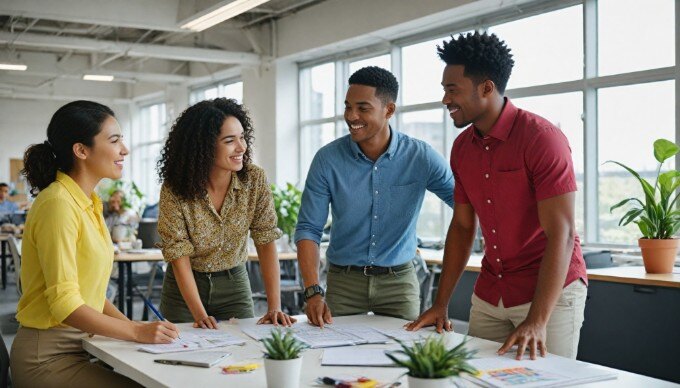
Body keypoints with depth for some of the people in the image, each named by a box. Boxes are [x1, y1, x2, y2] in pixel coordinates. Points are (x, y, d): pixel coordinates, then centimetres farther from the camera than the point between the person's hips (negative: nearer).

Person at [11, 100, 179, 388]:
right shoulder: (59, 203, -17)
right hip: (47, 356, -8)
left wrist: (135, 326, 2)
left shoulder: (87, 203, 11)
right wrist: (137, 332, -19)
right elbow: (64, 304, -20)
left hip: (75, 347, 8)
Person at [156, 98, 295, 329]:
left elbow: (266, 242, -13)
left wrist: (274, 307, -21)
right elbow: (179, 256, -20)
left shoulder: (255, 179, -14)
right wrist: (200, 315, -30)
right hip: (185, 286, -2)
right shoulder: (174, 189, -20)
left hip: (234, 284, 2)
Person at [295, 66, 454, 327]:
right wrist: (313, 292, -18)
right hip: (343, 281, 0)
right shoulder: (327, 159, -8)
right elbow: (308, 229, -6)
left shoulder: (421, 158, -9)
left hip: (399, 280, 0)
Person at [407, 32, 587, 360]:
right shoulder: (462, 147, 4)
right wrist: (440, 305, 6)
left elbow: (561, 235, -22)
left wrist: (536, 322, -29)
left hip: (550, 291, -6)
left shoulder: (541, 137, -18)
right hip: (489, 296, 6)